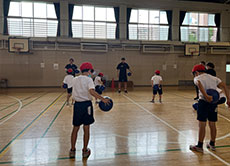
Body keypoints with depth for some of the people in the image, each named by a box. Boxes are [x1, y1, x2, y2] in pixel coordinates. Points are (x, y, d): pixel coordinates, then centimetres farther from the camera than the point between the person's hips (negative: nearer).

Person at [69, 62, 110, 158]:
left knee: (75, 128, 14)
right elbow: (91, 91, -23)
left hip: (77, 104, 4)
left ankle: (72, 151, 21)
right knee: (86, 129, 8)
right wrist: (102, 99, -24)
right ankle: (85, 151, 18)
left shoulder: (75, 80, 8)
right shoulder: (88, 79, -8)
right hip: (86, 104, -4)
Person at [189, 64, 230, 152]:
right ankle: (212, 144, 29)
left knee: (202, 125, -1)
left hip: (204, 101, -6)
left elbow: (199, 84, -21)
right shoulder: (213, 78, 19)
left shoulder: (197, 78, 3)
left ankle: (199, 146, 6)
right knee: (212, 124, 16)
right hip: (214, 102, 6)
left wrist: (206, 96, -29)